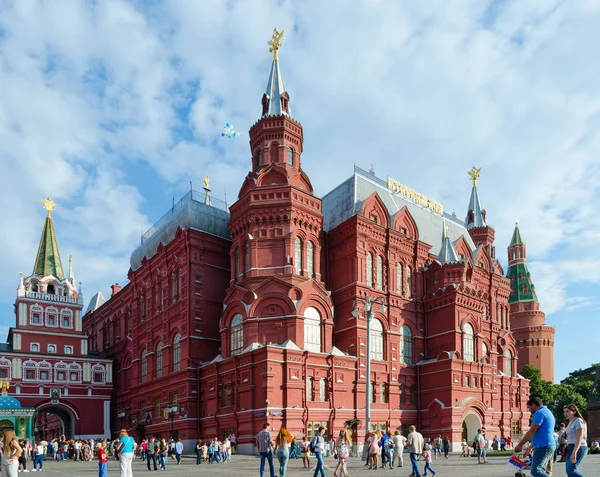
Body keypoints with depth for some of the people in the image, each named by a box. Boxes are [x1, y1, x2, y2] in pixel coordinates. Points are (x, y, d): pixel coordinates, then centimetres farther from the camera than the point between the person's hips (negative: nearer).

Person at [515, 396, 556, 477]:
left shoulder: (539, 413, -11)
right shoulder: (547, 412, 21)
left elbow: (531, 432, -14)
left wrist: (520, 445, -7)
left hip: (543, 447, -11)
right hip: (548, 445, 11)